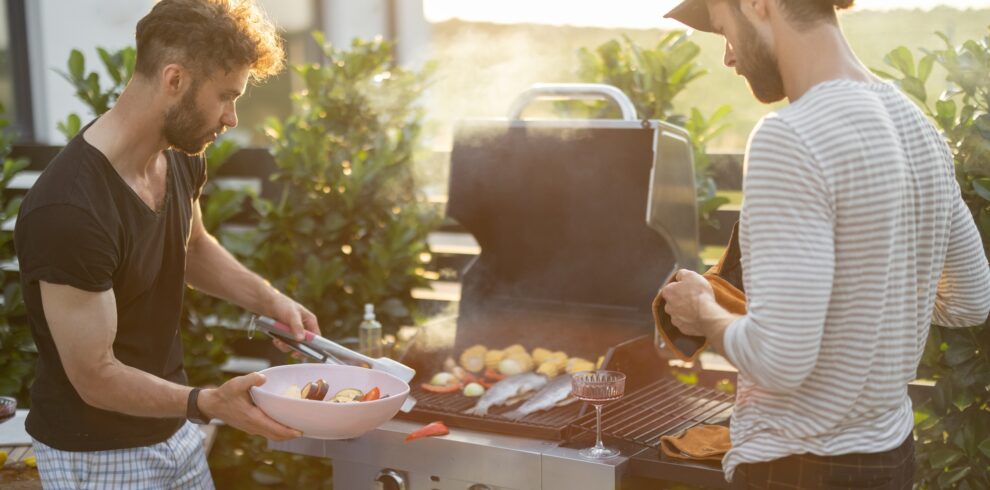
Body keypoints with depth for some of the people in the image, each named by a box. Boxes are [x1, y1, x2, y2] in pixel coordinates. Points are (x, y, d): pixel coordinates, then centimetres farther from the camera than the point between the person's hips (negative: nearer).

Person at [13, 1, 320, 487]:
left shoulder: (180, 154, -4)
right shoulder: (67, 210, -30)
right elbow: (96, 378, -23)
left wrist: (269, 299, 3)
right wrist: (208, 403, -34)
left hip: (173, 428, 7)